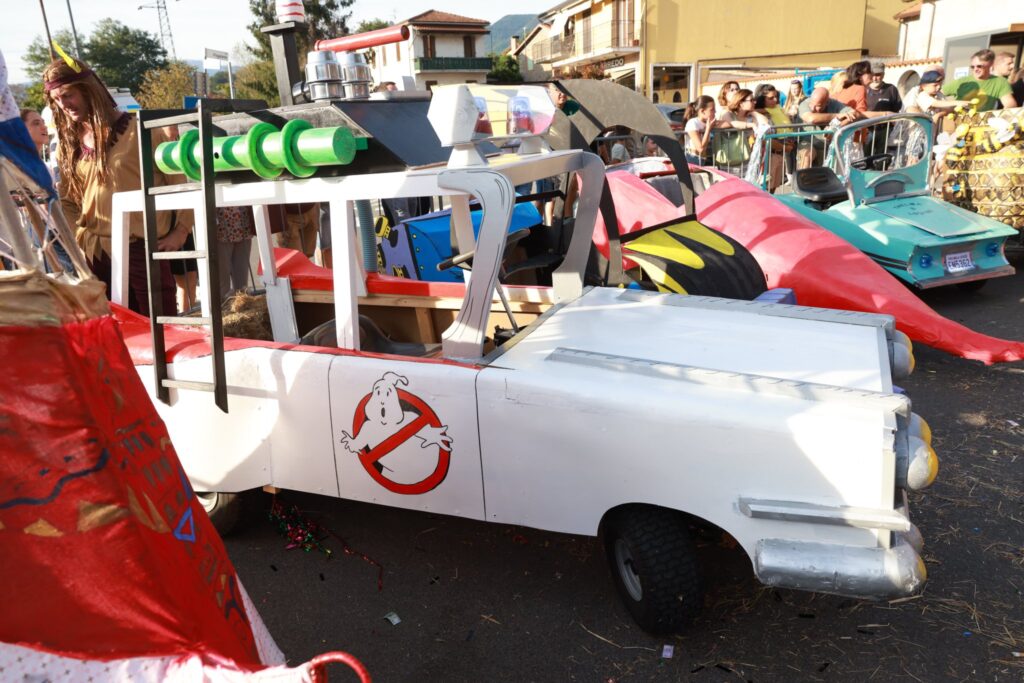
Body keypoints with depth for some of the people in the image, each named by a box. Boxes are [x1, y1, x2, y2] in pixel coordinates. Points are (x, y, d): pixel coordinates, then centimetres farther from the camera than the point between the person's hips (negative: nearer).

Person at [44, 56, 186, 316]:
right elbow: (67, 200, 18)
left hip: (142, 248, -4)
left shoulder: (136, 129, -3)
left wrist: (181, 230, -7)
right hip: (96, 253, 5)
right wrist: (79, 236, 2)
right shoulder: (68, 143, 12)